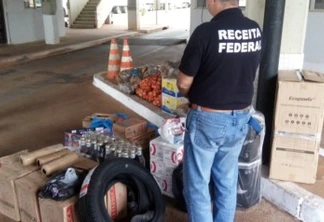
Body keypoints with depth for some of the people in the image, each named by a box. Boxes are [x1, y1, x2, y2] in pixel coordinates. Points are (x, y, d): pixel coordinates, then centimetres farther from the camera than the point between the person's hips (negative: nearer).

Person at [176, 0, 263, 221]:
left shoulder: (206, 32, -20)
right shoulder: (256, 30, 0)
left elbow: (183, 83, -13)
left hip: (208, 119, -6)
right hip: (241, 118, 7)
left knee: (197, 183, 11)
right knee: (227, 181, 20)